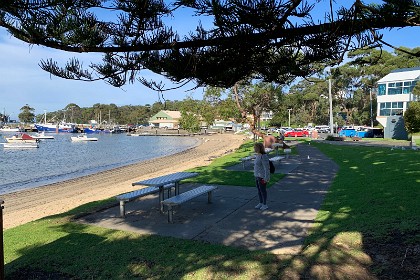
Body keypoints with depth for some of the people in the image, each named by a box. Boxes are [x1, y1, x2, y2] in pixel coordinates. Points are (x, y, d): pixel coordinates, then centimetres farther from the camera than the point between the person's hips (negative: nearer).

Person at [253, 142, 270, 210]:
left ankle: (265, 204, 17)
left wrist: (266, 178, -20)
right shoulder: (258, 155, 7)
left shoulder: (263, 156, -21)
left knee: (263, 190, 3)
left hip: (262, 177, -9)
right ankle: (261, 203, 29)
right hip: (257, 176, 9)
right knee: (259, 190, 16)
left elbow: (266, 167, -21)